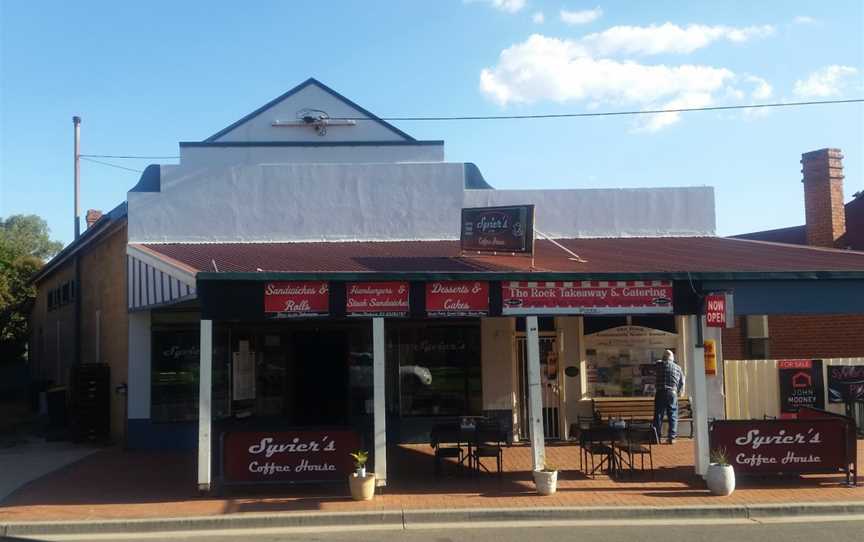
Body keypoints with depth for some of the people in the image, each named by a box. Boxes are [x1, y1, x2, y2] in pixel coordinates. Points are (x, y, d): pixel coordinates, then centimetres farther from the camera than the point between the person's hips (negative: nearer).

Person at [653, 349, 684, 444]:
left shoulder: (659, 364, 0)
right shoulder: (678, 368, 10)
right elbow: (682, 382, 15)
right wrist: (679, 392, 31)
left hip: (660, 393, -2)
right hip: (672, 393, 2)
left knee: (658, 415, 2)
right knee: (673, 416, 7)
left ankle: (656, 437, 1)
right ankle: (672, 437, 2)